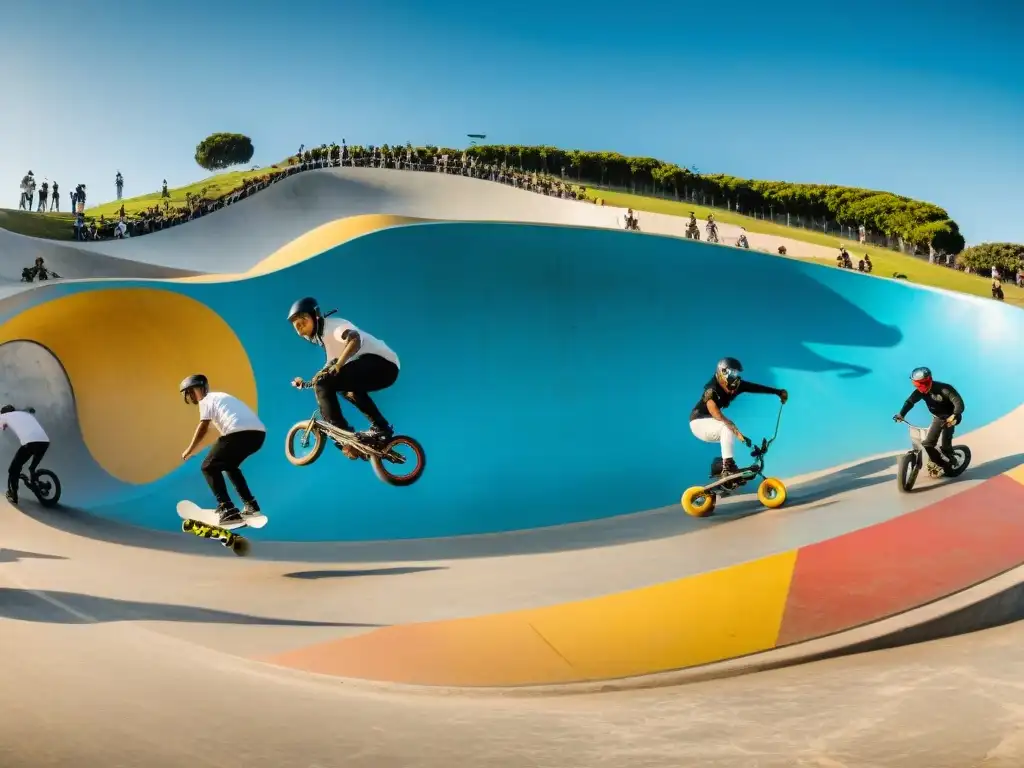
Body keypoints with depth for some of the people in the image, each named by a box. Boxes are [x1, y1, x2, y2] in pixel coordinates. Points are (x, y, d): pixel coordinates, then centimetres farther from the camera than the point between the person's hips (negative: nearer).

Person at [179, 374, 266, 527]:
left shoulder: (206, 400, 11)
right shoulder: (221, 397, 34)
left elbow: (203, 428, 1)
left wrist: (190, 449, 11)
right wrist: (219, 451, 39)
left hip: (240, 432, -8)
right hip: (259, 432, 8)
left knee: (209, 467, 6)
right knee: (229, 465, 30)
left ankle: (227, 510, -9)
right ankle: (250, 504, 25)